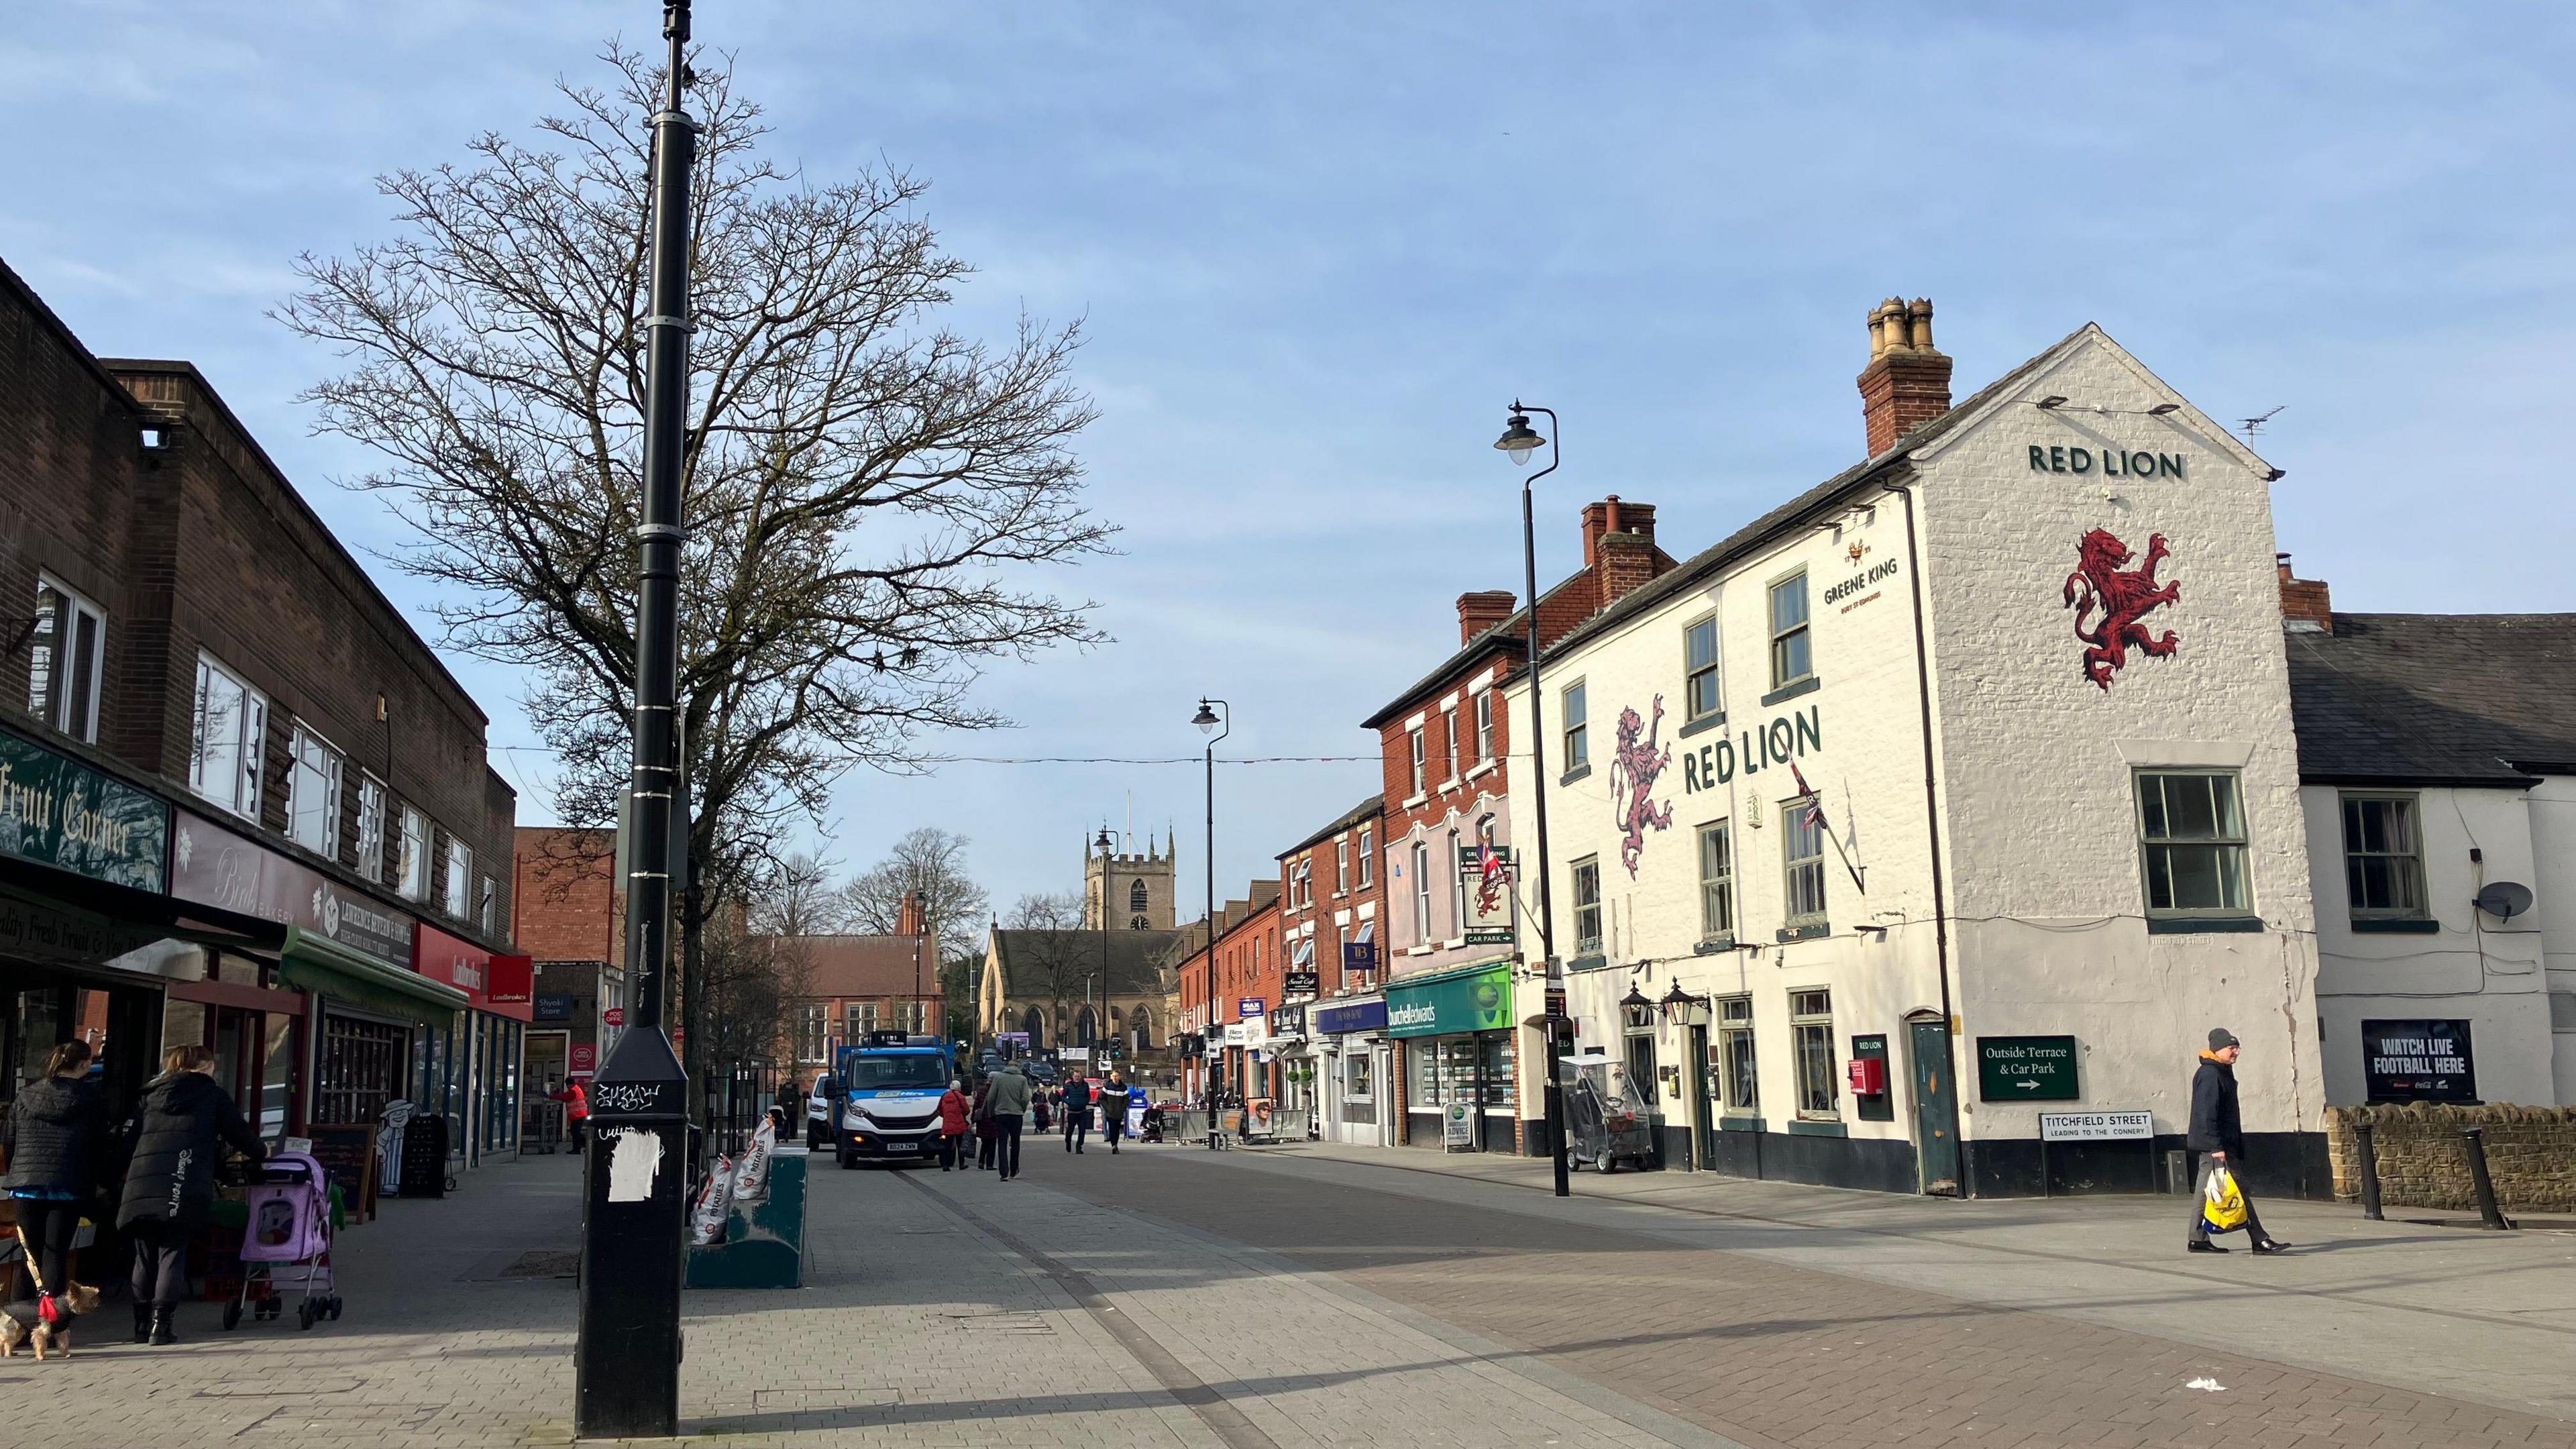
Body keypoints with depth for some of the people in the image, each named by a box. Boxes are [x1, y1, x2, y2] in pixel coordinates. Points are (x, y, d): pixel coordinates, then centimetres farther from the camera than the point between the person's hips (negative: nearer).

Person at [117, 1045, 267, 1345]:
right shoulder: (213, 1094, 12)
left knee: (145, 1256, 12)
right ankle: (160, 1325, -6)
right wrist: (261, 1153, 29)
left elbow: (134, 1137, 21)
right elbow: (238, 1132, 13)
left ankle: (142, 1326, 13)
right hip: (185, 1184, -4)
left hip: (142, 1184, 4)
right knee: (173, 1253, 0)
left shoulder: (152, 1095, 23)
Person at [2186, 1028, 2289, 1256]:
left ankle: (2198, 1239, 13)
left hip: (2221, 1143, 11)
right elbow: (2207, 1114, -22)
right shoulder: (2210, 1075, -16)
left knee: (2206, 1188, 10)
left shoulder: (2222, 1073, 18)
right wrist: (2216, 1147, -26)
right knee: (2239, 1190, -10)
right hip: (2217, 1144, -11)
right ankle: (2260, 1240, -9)